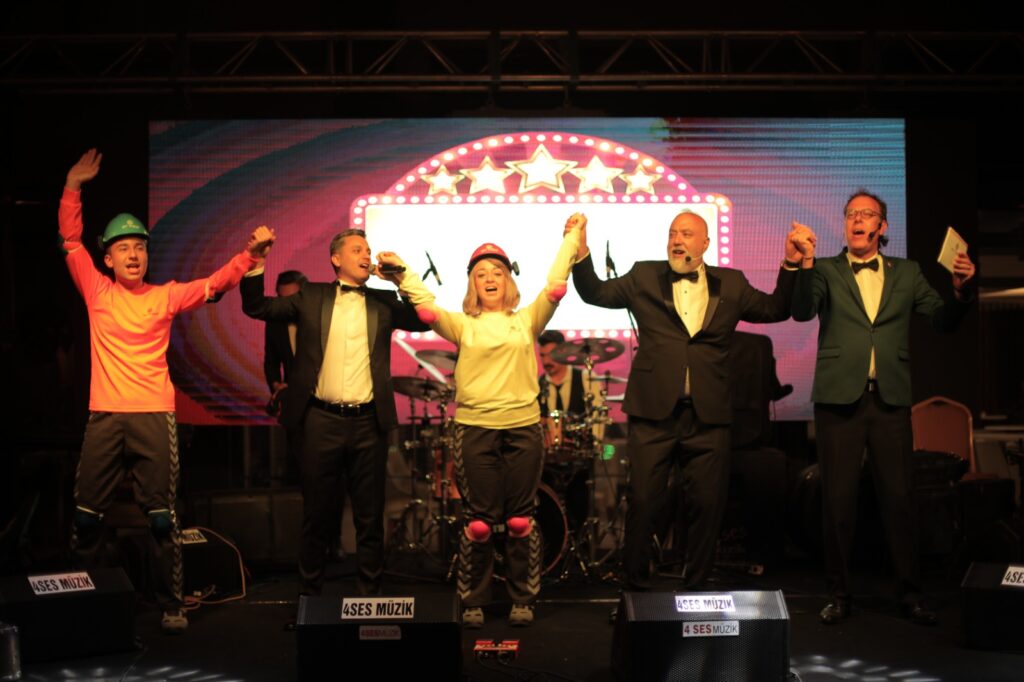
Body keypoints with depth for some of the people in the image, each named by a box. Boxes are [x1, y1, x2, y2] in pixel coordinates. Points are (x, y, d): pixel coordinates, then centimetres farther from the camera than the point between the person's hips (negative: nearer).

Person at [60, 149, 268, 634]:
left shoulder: (165, 296, 6)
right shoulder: (97, 292, 7)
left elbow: (215, 283, 0)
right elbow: (71, 241, 7)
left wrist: (250, 253, -14)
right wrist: (73, 187, -1)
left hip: (154, 416, -1)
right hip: (104, 416, 1)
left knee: (162, 517, 0)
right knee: (87, 515, 7)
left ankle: (170, 605, 9)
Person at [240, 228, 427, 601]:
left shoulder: (383, 302, 10)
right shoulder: (311, 297, 7)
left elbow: (425, 320, 4)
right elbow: (256, 307, 6)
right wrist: (255, 262, -7)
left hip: (368, 422, 1)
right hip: (322, 420, -1)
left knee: (370, 518, 7)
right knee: (317, 515, 8)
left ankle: (369, 592, 17)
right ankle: (310, 593, 20)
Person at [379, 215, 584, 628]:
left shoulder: (526, 321, 12)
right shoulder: (463, 326, 9)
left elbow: (555, 285, 5)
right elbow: (426, 305, -3)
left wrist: (571, 238, 6)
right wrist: (401, 272, -9)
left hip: (523, 427, 1)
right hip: (475, 428, -1)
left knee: (520, 520, 4)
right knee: (479, 521, 2)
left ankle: (523, 600, 16)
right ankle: (473, 602, 14)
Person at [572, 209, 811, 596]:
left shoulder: (731, 284, 12)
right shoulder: (644, 277, 10)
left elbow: (776, 309, 13)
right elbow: (595, 293, 12)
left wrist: (791, 264, 1)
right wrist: (581, 252, -2)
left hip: (708, 415, 1)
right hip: (653, 409, -1)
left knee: (708, 505, 4)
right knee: (642, 503, 1)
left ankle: (695, 589, 19)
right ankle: (635, 588, 15)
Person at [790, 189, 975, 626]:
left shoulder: (906, 274, 12)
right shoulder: (825, 271, 6)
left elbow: (943, 321, 6)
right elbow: (802, 312, -11)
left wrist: (959, 288, -13)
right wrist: (806, 262, -25)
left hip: (890, 399, 1)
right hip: (839, 398, -1)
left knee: (898, 497, 2)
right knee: (838, 499, 4)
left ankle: (910, 594, 14)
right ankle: (839, 594, 14)